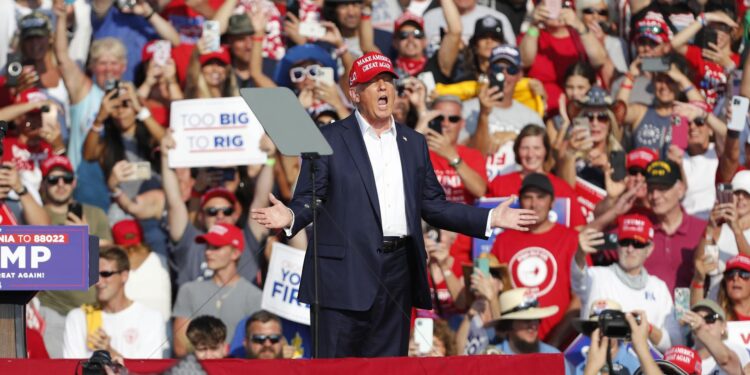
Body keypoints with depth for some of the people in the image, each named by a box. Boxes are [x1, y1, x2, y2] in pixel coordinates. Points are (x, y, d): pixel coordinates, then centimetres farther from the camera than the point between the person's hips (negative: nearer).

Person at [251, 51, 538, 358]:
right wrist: (290, 217, -24)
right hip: (346, 272, -4)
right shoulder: (329, 140, 2)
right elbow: (308, 200, -1)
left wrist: (490, 219, 9)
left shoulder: (414, 143, 17)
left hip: (397, 274, 5)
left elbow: (433, 205, 17)